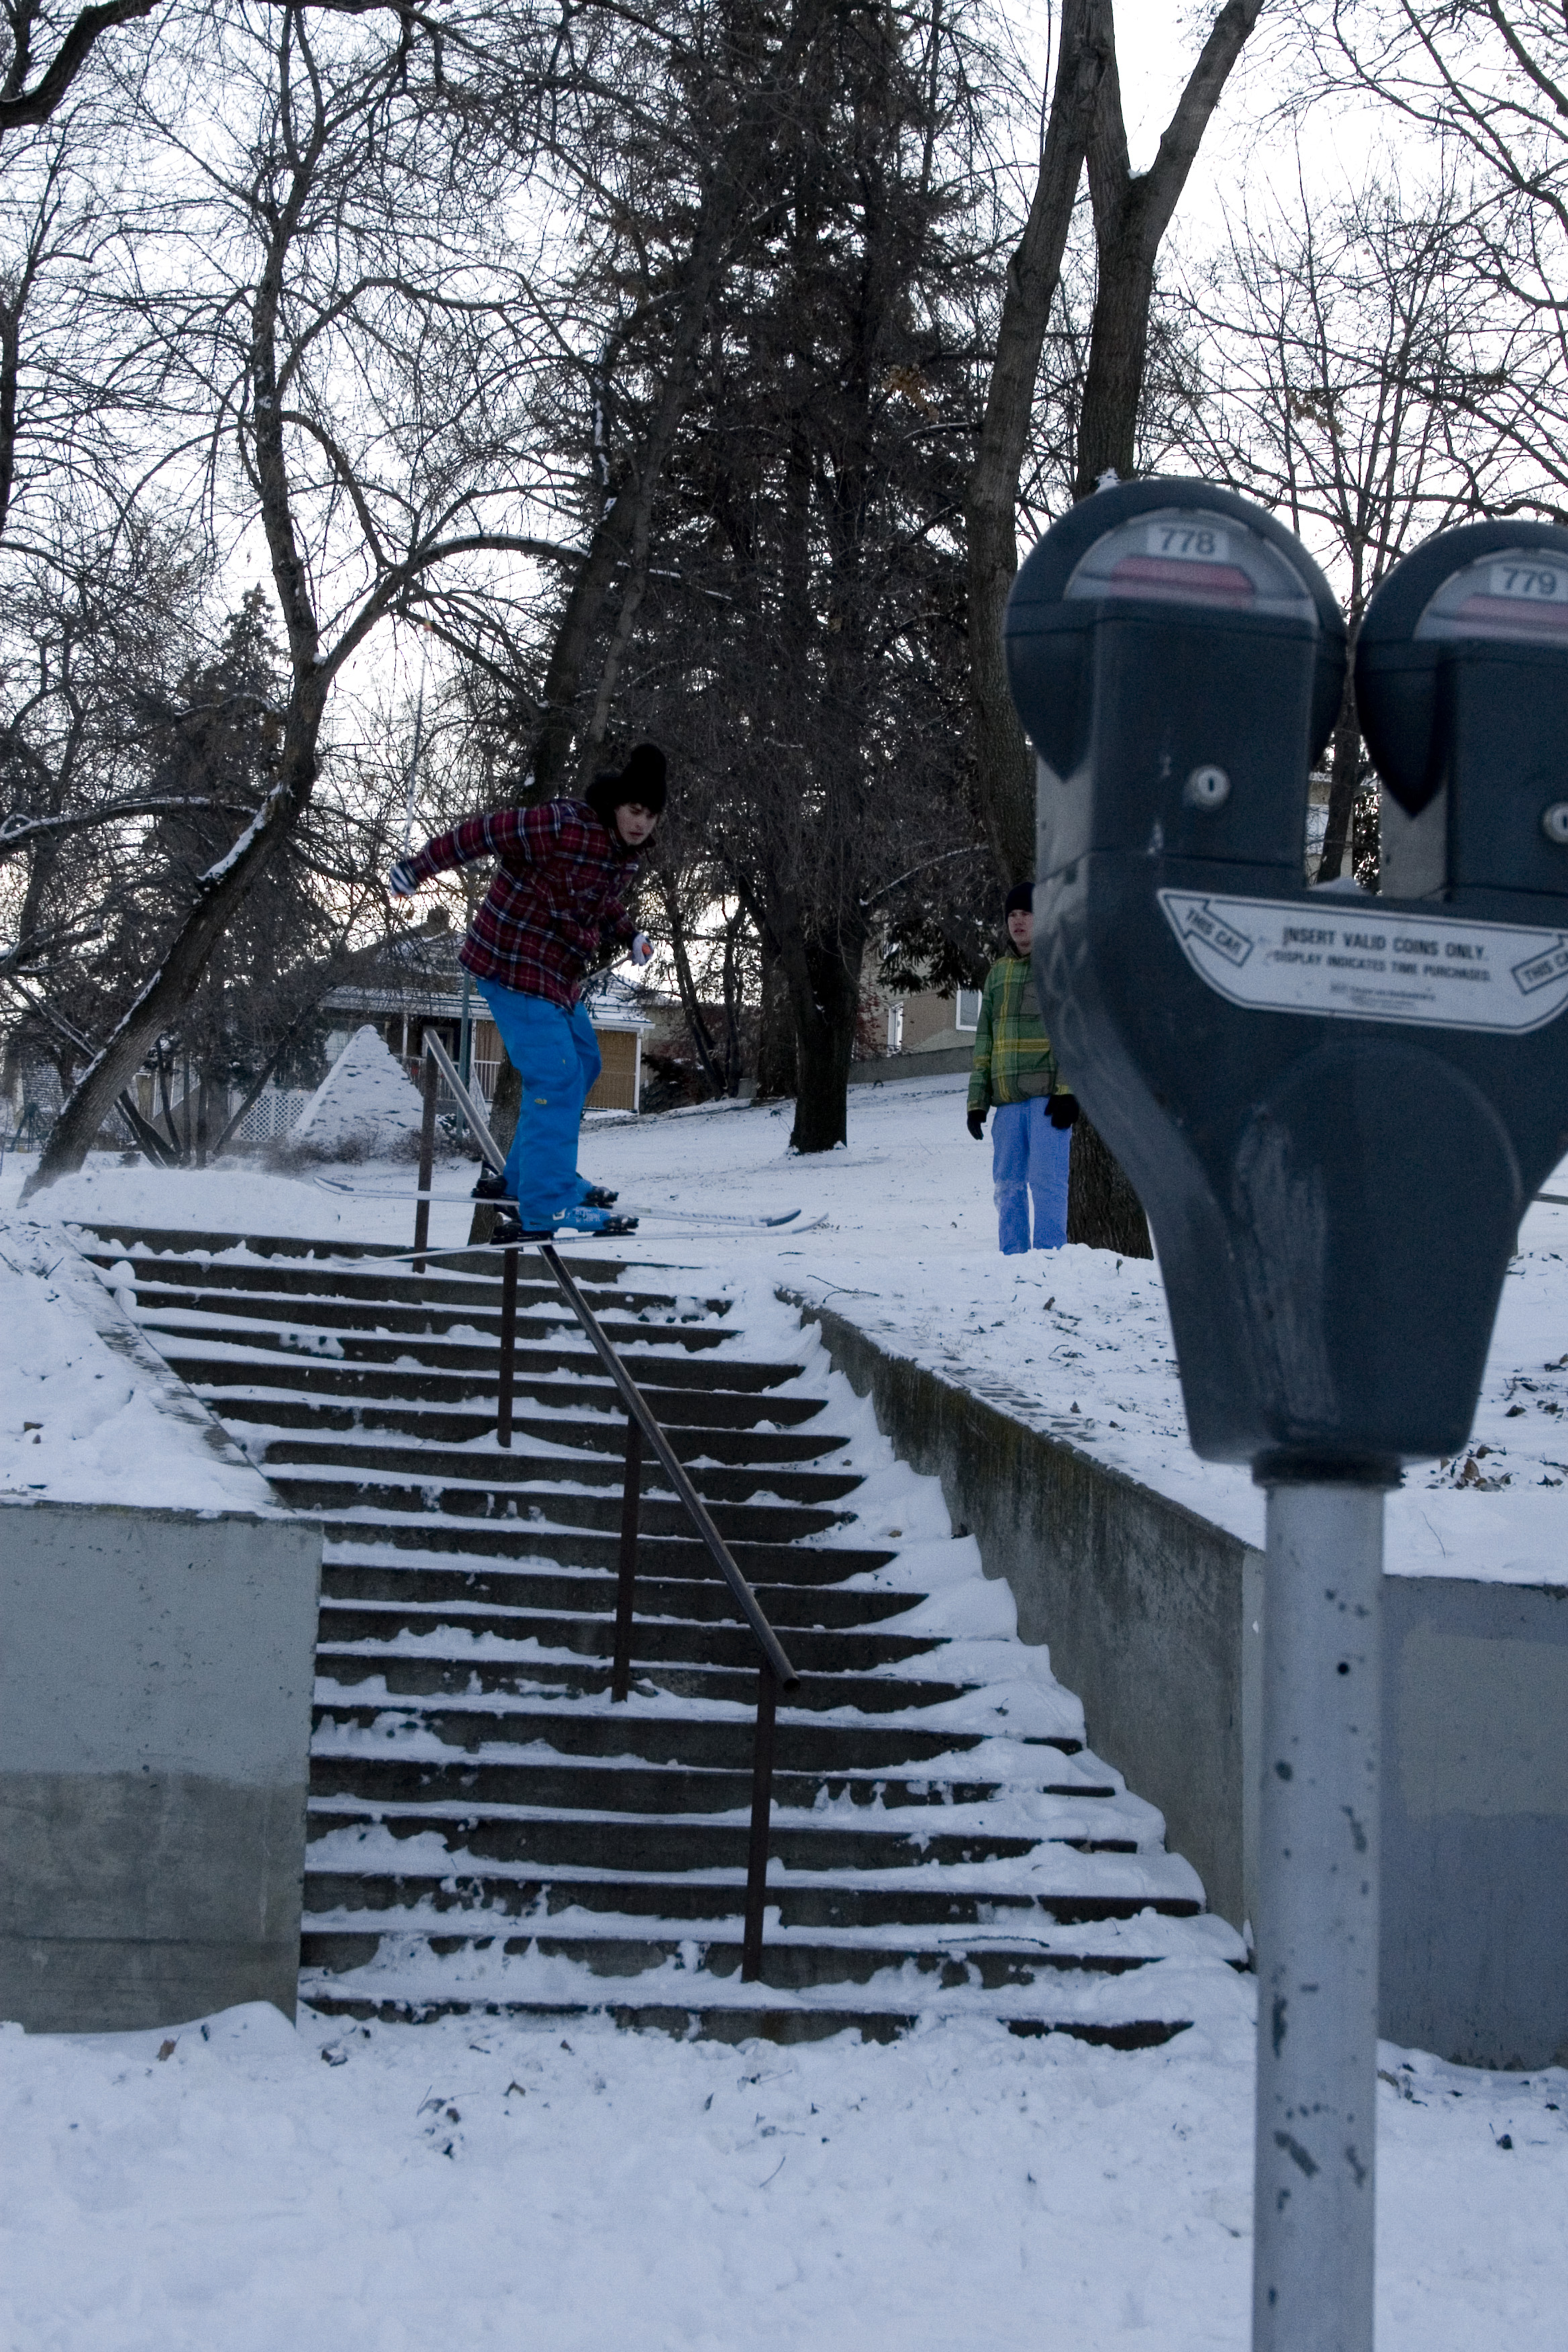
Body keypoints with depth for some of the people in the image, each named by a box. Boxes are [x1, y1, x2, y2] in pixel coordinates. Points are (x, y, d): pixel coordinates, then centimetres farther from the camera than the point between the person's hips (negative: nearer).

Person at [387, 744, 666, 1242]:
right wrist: (419, 867, -18)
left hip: (559, 975, 10)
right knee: (556, 1077, -16)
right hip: (515, 967, -10)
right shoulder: (561, 826, -23)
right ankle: (548, 1208, -17)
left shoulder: (627, 854, 5)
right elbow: (482, 833, -19)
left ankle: (525, 1177, 30)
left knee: (582, 1063, 19)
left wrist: (629, 934, 7)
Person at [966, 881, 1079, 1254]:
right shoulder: (998, 972, 19)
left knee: (1046, 1180, -11)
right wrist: (977, 1099, 14)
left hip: (1048, 1094, -6)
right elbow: (984, 1040, 21)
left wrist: (1068, 1091, -16)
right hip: (1008, 1098, 6)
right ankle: (1013, 1261, 10)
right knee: (1008, 1184, 5)